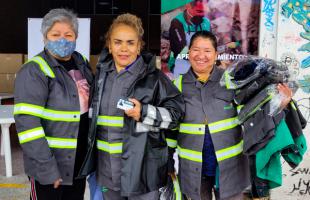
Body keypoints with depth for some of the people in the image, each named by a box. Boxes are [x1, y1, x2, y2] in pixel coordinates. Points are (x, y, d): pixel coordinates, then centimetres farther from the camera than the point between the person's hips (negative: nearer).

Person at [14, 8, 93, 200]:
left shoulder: (81, 63, 6)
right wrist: (46, 168, -24)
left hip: (79, 162, 7)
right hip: (50, 166, -6)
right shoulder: (34, 71, -15)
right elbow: (27, 123, -20)